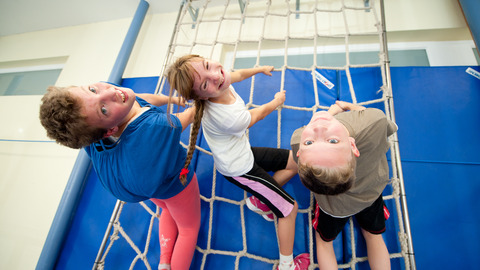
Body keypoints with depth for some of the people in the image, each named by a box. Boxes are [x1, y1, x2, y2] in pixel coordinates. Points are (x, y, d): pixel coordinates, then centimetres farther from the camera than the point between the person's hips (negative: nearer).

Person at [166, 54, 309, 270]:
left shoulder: (220, 83, -18)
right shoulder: (228, 118, -40)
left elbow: (238, 74, 9)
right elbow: (258, 115, -17)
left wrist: (260, 69, 28)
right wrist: (277, 101, 6)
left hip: (243, 152, 8)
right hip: (238, 169, -8)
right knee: (290, 207, 0)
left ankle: (260, 200, 24)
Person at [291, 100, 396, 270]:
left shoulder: (297, 141, -44)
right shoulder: (376, 121, -44)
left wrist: (335, 108, -2)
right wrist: (348, 105, -6)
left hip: (333, 206, 0)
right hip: (371, 194, 1)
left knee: (324, 240, 28)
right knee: (374, 235, 31)